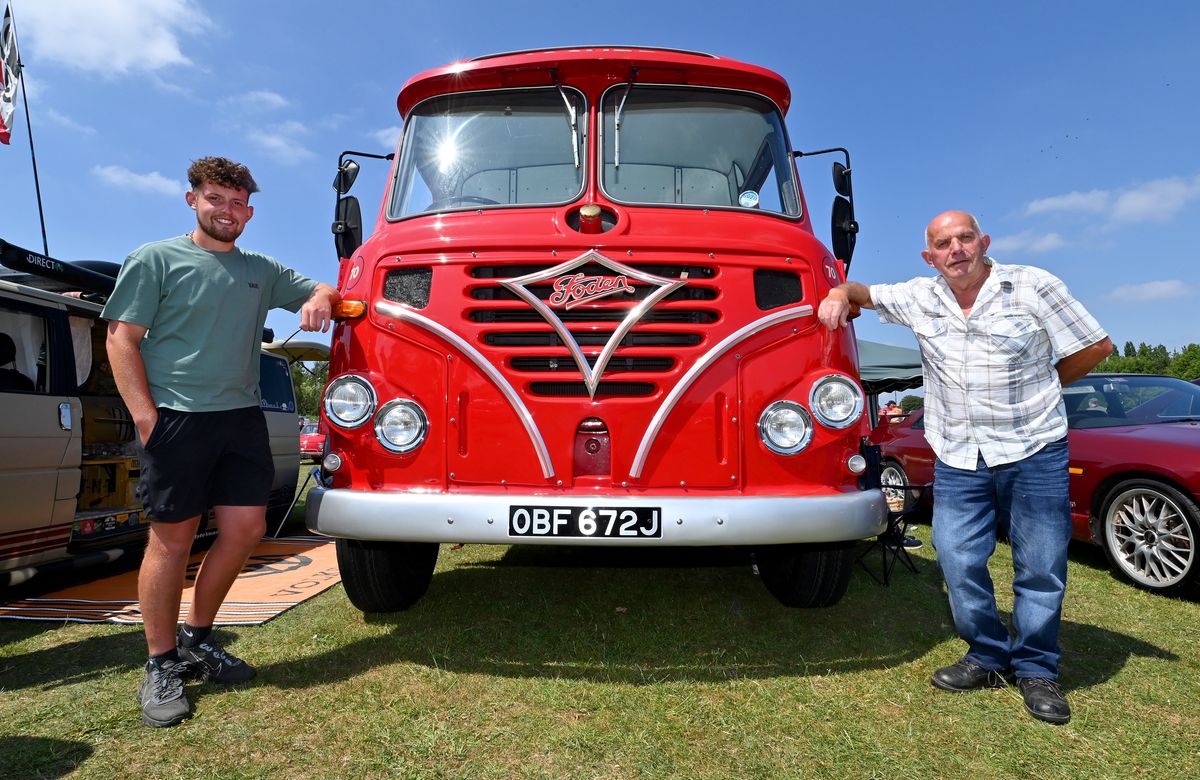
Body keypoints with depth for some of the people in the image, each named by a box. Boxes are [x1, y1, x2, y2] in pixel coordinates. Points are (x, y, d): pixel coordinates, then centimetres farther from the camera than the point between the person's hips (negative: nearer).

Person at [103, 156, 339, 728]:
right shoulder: (156, 260, 4)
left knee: (246, 529, 4)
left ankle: (198, 638, 24)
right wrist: (145, 416, -13)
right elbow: (122, 338, -2)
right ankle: (161, 665, 16)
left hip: (242, 417, 5)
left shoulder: (261, 270, 18)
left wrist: (320, 299, 0)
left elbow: (318, 291, 27)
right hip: (176, 417, -5)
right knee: (172, 537, 0)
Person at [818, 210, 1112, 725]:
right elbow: (865, 292, 19)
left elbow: (1096, 346, 3)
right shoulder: (920, 298, 6)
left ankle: (1036, 670, 24)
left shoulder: (1032, 286, -3)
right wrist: (840, 293, -3)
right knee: (959, 562, 2)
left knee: (1040, 567, 6)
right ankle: (987, 658, 22)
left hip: (1034, 453, -2)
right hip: (958, 459, 3)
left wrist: (1037, 388, 7)